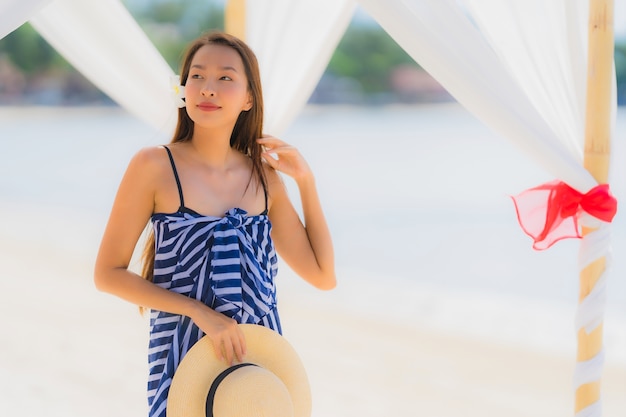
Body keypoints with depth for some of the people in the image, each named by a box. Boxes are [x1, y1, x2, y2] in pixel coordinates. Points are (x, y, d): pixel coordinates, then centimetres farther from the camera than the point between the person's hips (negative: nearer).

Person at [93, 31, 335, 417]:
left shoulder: (264, 176, 4)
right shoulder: (154, 166, -8)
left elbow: (323, 275, 7)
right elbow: (108, 273, -7)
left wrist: (306, 180, 2)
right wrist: (199, 312, -16)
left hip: (259, 355, 4)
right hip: (184, 356, -4)